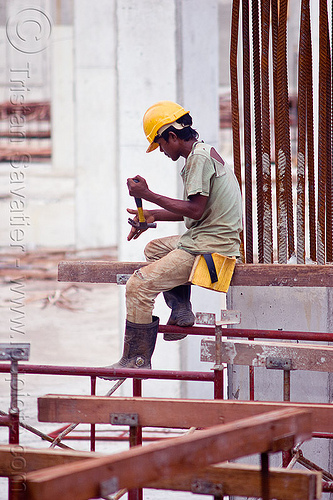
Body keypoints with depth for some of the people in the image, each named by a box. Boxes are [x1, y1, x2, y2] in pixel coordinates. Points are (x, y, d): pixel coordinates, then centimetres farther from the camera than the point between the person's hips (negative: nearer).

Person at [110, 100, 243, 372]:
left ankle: (137, 359, -7)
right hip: (212, 238, 11)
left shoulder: (200, 156, -14)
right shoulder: (205, 153, 18)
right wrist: (153, 215, 17)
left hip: (208, 247, -11)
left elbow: (195, 210, -21)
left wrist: (149, 195, -16)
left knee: (139, 286, -14)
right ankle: (180, 308, 14)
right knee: (154, 248, 32)